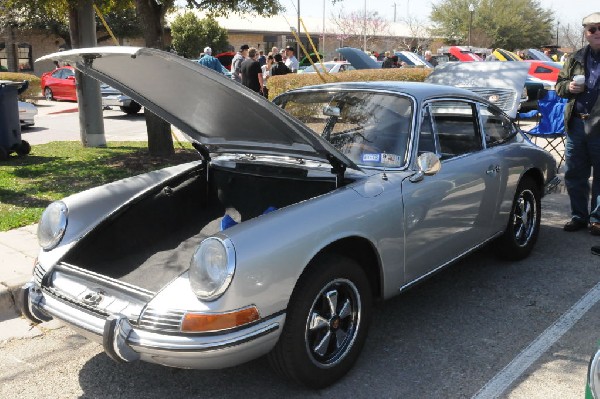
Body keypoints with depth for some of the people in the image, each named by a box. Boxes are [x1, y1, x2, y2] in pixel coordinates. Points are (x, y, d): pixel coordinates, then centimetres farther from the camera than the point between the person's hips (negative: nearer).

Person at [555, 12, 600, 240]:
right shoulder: (575, 59, 11)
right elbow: (559, 84, 18)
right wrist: (568, 87, -3)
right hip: (576, 124, 4)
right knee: (574, 174, 10)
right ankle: (578, 216, 23)